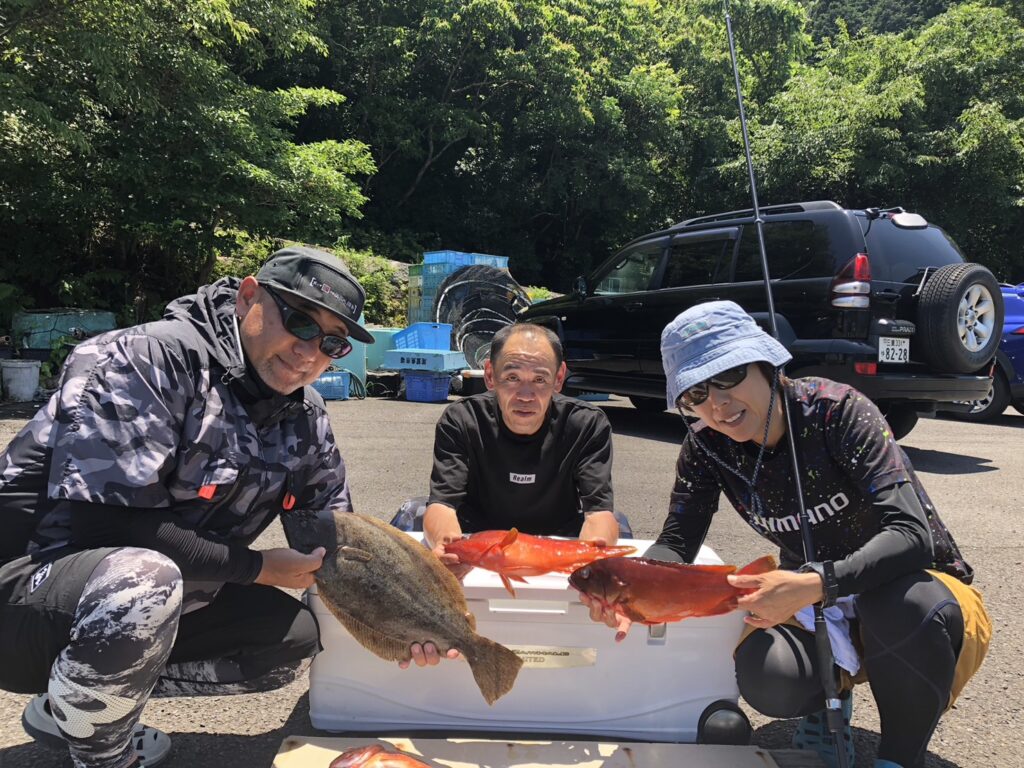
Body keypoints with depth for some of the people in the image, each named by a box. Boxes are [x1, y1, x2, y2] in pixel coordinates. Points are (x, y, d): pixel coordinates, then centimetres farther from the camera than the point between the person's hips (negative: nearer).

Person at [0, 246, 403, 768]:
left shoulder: (305, 420, -1)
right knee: (142, 577, -37)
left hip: (155, 591, 8)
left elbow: (334, 541, 6)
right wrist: (256, 568, -22)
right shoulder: (149, 358, -23)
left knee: (296, 638, 4)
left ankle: (71, 711, 9)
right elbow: (105, 524, -30)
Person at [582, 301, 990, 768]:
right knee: (764, 676, -29)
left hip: (916, 585, -2)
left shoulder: (837, 410, -24)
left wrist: (815, 585, -47)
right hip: (815, 609, 3)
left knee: (905, 607, -38)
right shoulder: (707, 447, -11)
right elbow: (676, 543, -11)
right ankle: (826, 705, 10)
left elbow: (912, 534, -32)